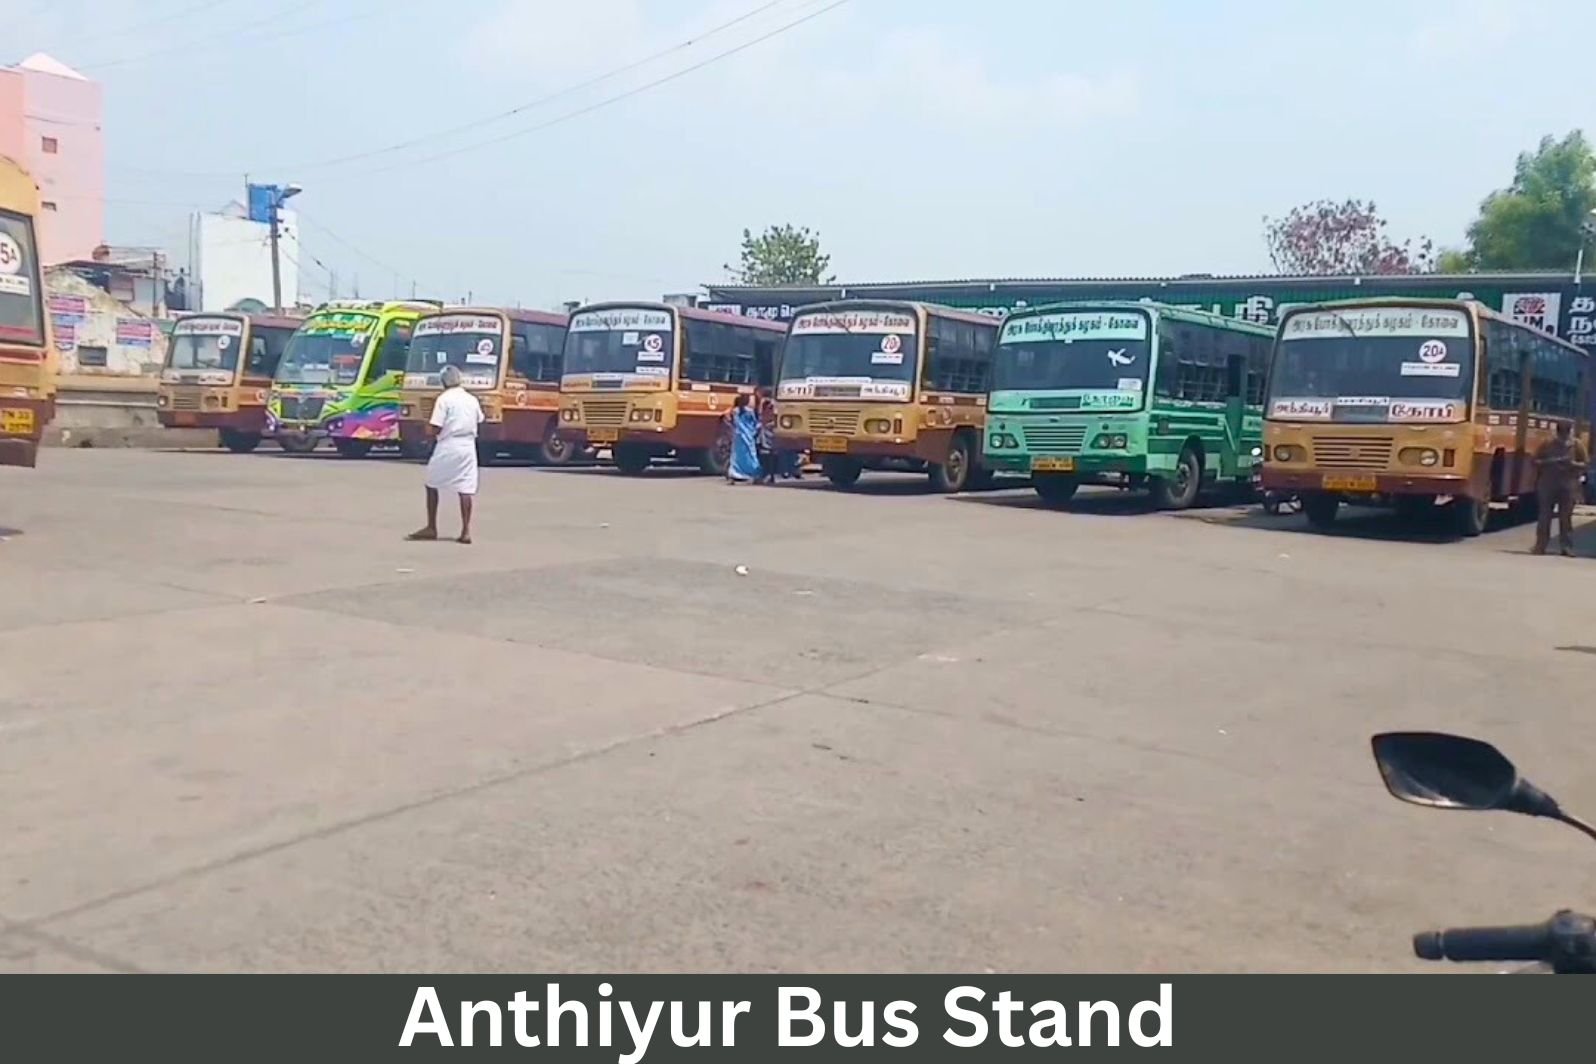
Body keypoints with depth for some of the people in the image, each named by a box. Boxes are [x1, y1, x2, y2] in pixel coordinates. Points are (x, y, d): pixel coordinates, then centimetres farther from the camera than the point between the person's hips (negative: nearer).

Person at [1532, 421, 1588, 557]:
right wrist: (1547, 463, -14)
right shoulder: (1548, 444, 3)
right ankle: (1540, 546, 3)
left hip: (1568, 485, 0)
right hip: (1548, 483, 0)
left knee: (1566, 516, 0)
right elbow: (1536, 461, 5)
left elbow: (1586, 463, 4)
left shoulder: (1577, 445, 3)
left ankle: (1566, 547, 2)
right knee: (1544, 515, -1)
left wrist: (1573, 464, -16)